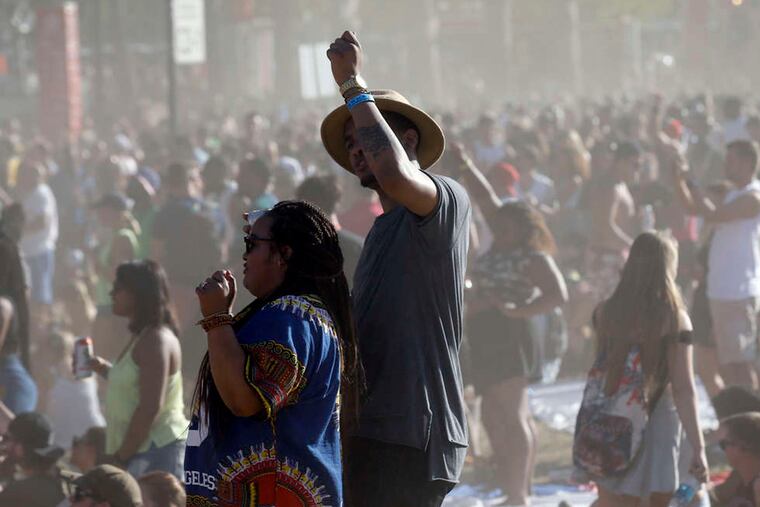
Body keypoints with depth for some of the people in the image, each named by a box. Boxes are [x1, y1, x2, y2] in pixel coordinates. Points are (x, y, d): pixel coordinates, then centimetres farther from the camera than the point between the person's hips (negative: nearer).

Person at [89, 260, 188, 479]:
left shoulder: (156, 340, -14)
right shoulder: (141, 338, 19)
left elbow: (151, 407, -19)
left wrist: (121, 456, -15)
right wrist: (105, 369, 18)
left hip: (158, 449, -10)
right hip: (144, 449, 10)